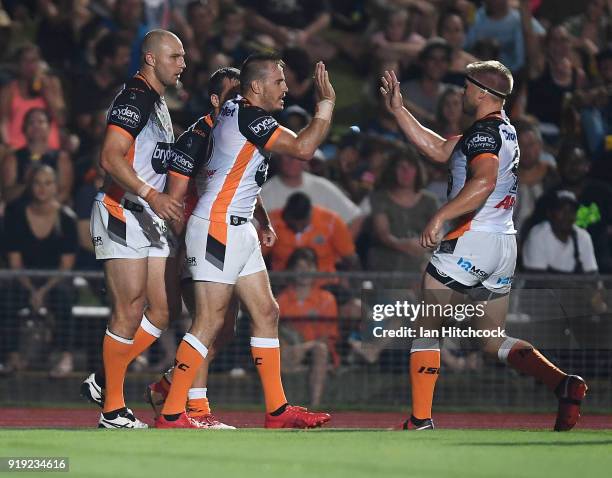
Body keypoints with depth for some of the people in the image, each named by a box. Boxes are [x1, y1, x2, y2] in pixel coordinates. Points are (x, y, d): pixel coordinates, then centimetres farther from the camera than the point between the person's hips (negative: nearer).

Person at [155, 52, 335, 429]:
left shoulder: (235, 111, 12)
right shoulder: (248, 116, -16)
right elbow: (303, 148, -21)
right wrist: (327, 104, -11)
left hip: (238, 229, 11)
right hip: (218, 228, -11)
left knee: (267, 313, 10)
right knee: (210, 322, -11)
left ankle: (277, 410, 14)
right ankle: (171, 416, -10)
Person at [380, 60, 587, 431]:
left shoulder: (484, 131, -11)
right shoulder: (505, 129, 18)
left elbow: (484, 181, -29)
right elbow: (440, 151, 23)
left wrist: (441, 217, -32)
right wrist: (398, 110, 22)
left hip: (472, 239, -9)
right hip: (505, 246, 9)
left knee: (425, 328, 2)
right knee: (493, 340, 13)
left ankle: (421, 421, -3)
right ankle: (564, 384, -9)